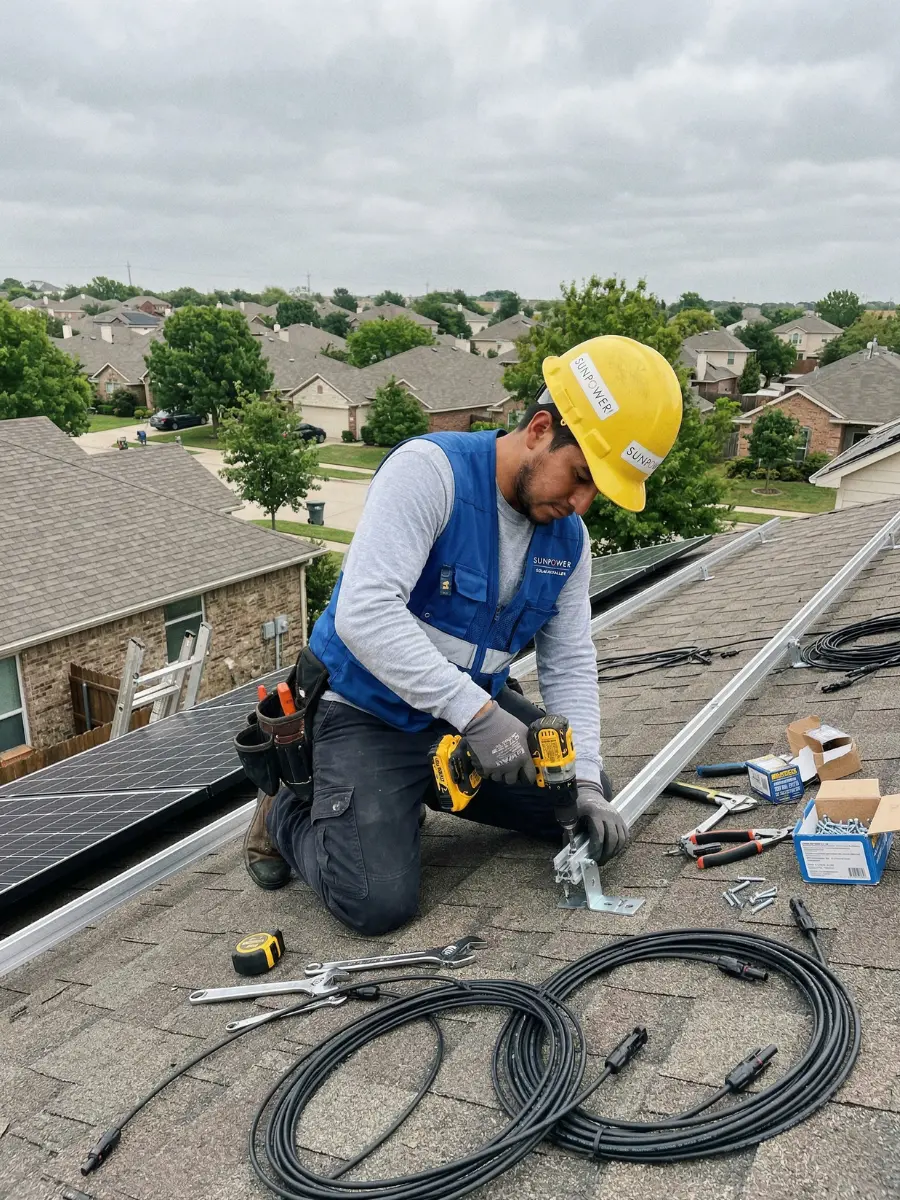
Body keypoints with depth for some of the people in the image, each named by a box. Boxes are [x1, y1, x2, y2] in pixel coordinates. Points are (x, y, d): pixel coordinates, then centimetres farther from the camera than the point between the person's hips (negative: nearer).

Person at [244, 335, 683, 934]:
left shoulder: (568, 537, -1)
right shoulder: (431, 469, -24)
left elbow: (570, 661, 4)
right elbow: (364, 612, -34)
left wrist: (584, 782, -8)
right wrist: (474, 711, -36)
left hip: (477, 708, 7)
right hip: (371, 717, -7)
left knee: (589, 804, 6)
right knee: (378, 902, -20)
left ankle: (434, 789, 21)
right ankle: (290, 814, 11)